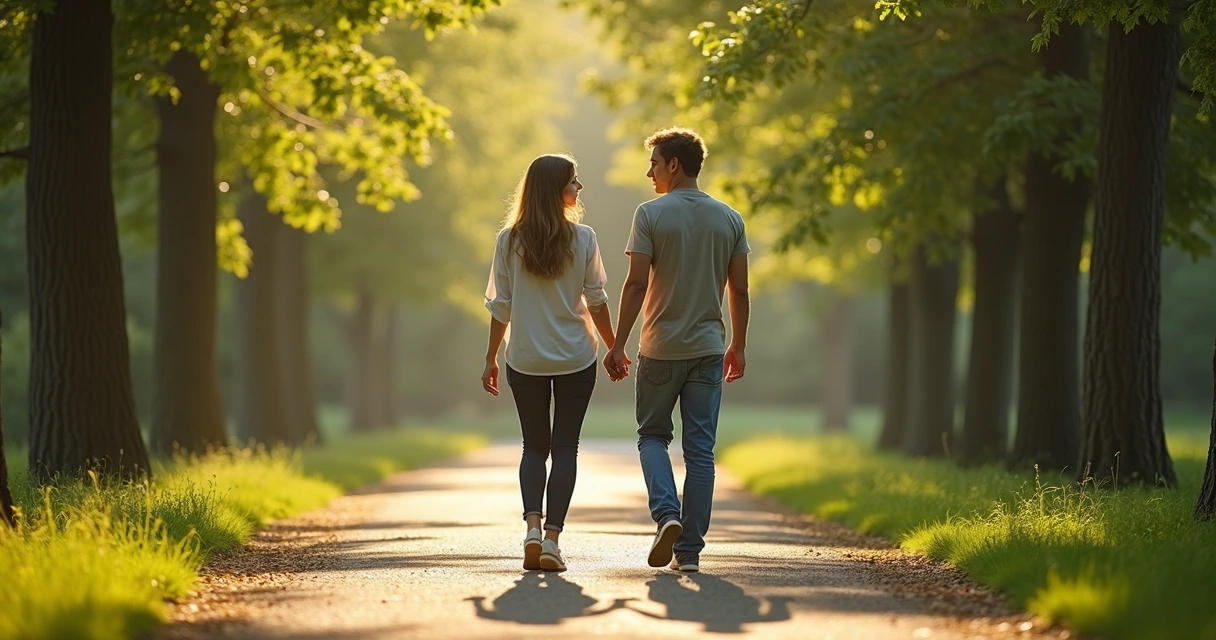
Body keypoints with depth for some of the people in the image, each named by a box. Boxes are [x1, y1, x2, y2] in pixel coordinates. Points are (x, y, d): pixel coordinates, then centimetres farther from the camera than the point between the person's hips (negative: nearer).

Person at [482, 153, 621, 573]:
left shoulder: (509, 240, -3)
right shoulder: (582, 238, -7)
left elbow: (500, 306, -1)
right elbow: (596, 301, -3)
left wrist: (490, 358, 8)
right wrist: (614, 347, 10)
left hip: (525, 360, 1)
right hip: (576, 358, -1)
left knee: (534, 447, 13)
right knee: (565, 447, 5)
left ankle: (532, 527, -7)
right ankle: (552, 538, -4)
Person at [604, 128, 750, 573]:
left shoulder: (651, 215, -7)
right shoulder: (729, 219, 5)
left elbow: (636, 284, -11)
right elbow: (739, 290, 6)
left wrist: (618, 345, -6)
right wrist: (738, 346, 16)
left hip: (661, 348, -3)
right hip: (708, 349, 3)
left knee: (652, 435, 14)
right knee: (700, 449, 5)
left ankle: (667, 514, -10)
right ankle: (689, 550, 4)